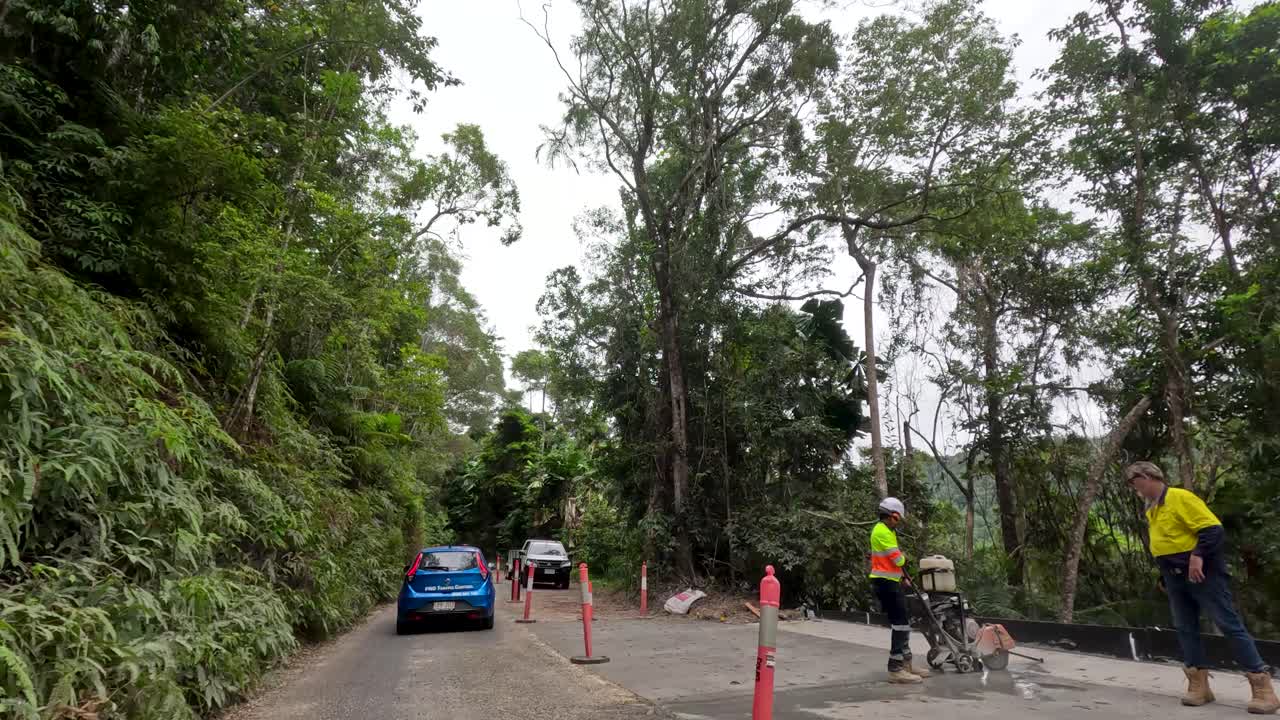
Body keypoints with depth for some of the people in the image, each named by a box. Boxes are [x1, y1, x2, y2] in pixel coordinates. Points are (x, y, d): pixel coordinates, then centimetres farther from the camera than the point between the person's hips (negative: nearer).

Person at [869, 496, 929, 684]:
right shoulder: (881, 531, -17)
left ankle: (905, 664, 24)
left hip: (891, 582, 10)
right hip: (885, 583, -10)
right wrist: (904, 558, 4)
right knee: (900, 623, -10)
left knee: (903, 623, 15)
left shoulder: (886, 531, 17)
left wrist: (902, 576, 10)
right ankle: (895, 670, -7)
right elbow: (898, 559, -18)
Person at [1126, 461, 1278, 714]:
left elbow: (1213, 528, -18)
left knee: (1230, 625, -5)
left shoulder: (1180, 497, -13)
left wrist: (1198, 555, -27)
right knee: (1186, 629, 7)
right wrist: (1165, 576, 21)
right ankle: (1199, 685, 12)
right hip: (1175, 578, 8)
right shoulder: (1150, 509, 13)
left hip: (1202, 573, -8)